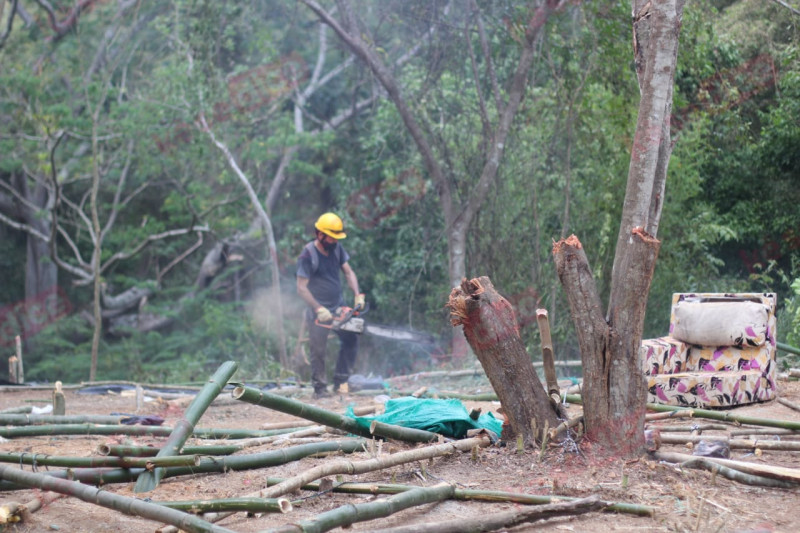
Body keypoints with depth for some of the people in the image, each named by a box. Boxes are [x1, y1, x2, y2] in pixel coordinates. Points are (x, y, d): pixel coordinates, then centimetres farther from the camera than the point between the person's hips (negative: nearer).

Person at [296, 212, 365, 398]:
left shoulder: (337, 248, 1)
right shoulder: (308, 255, -18)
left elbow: (349, 273, 6)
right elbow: (301, 288, -19)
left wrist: (358, 295, -9)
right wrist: (318, 309, -25)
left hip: (338, 306, 6)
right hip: (319, 311, -6)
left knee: (351, 339, 4)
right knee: (318, 350, -2)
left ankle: (341, 382, 12)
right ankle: (320, 388, 7)